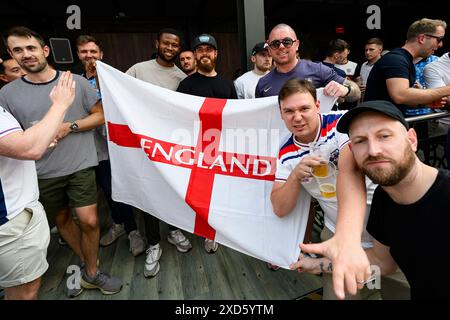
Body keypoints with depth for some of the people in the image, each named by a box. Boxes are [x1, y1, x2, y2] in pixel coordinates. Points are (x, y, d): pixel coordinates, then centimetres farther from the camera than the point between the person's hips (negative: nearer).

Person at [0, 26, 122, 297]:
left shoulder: (77, 81, -2)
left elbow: (101, 115, 1)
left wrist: (70, 126, -14)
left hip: (80, 166, -2)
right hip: (42, 173, 3)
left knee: (89, 221, -4)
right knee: (61, 221, 17)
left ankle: (91, 274, 21)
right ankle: (85, 262, 41)